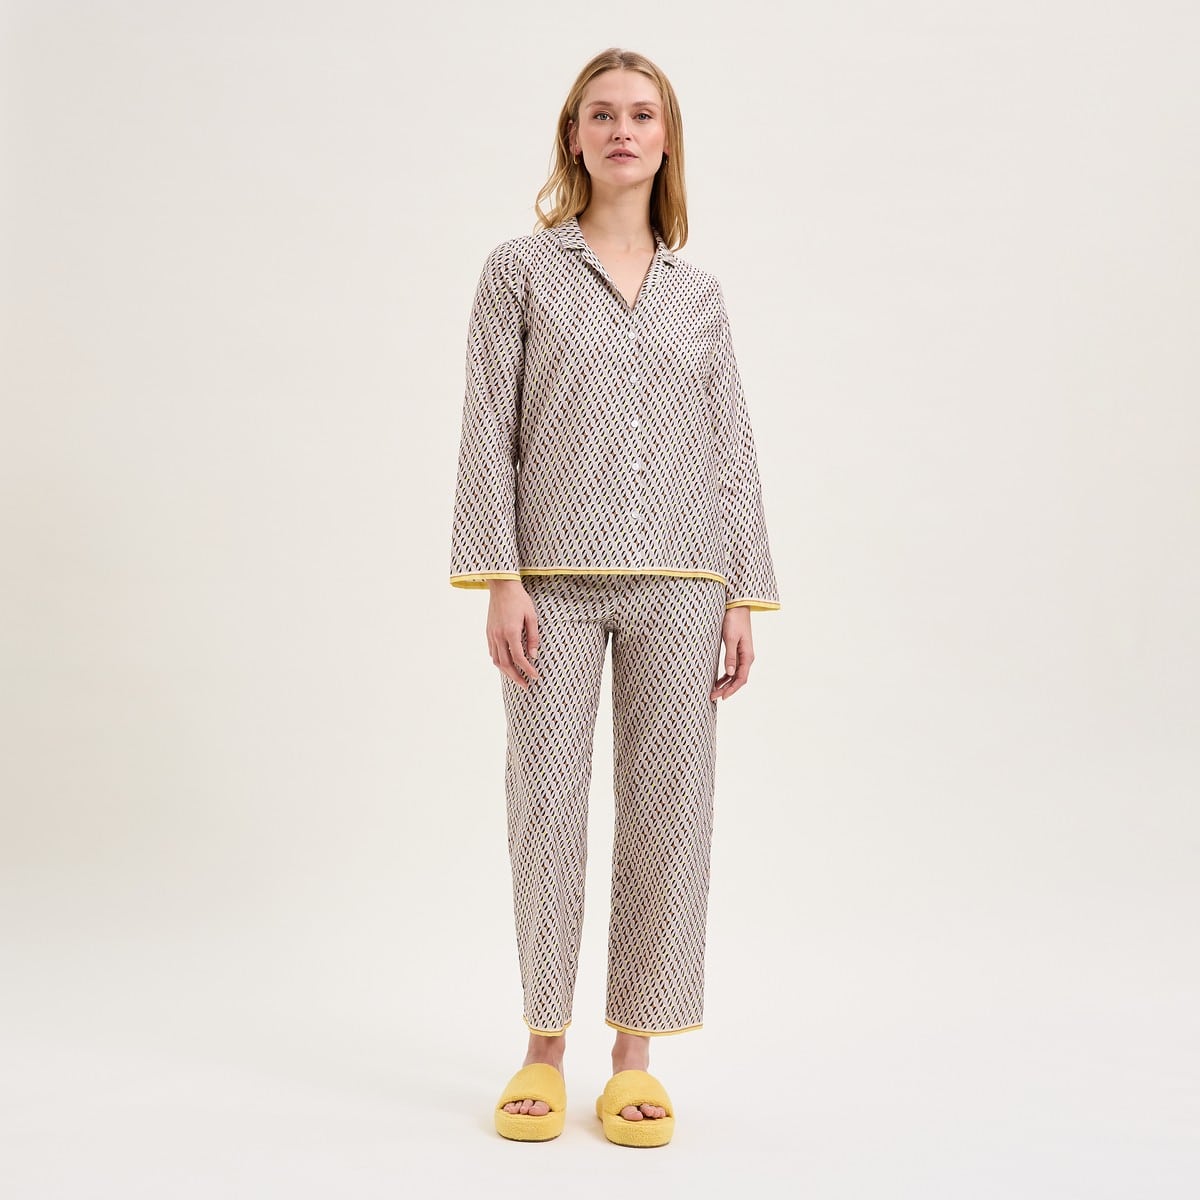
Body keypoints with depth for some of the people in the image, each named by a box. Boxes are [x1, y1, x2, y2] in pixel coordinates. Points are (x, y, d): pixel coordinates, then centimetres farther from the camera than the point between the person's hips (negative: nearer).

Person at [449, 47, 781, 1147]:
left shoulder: (700, 294, 14)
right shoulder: (519, 270, 7)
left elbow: (733, 449, 12)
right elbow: (489, 430, 1)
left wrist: (743, 599, 5)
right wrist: (499, 579, -9)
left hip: (675, 582, 2)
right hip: (554, 579, -2)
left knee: (669, 809, 2)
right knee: (546, 806, 1)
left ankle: (636, 1055, 16)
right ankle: (544, 1049, 17)